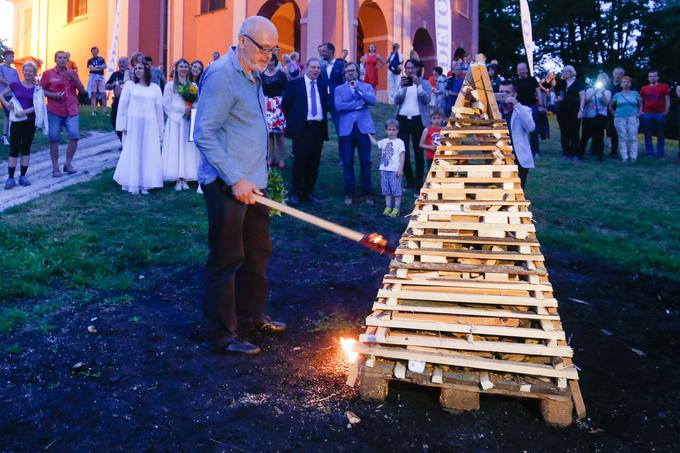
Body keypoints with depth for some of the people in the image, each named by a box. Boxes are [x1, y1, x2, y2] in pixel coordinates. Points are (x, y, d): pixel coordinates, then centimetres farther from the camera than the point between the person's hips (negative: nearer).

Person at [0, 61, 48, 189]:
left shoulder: (37, 89, 3)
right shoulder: (15, 85, 2)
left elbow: (38, 106, -5)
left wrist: (24, 111, -17)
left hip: (30, 121, 1)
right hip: (16, 121, -1)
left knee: (26, 148, 7)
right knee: (14, 148, -2)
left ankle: (23, 176, 14)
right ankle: (10, 178, -1)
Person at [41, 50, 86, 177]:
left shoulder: (72, 73, 12)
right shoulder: (48, 73, 4)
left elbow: (82, 90, 6)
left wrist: (73, 78, -7)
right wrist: (54, 95, -13)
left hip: (71, 111, 2)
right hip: (54, 111, -2)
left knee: (74, 137, -8)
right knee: (54, 139, 0)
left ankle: (68, 164, 9)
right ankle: (55, 167, 9)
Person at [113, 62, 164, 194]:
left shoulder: (155, 88, 9)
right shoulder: (129, 85, 5)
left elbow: (159, 108, 8)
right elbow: (123, 106, 3)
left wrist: (159, 129, 6)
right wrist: (123, 125, -3)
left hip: (150, 126, 1)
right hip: (133, 124, -1)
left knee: (148, 154, 1)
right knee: (132, 153, 0)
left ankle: (144, 184, 9)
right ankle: (132, 185, 5)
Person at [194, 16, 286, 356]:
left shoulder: (252, 76, 16)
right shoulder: (221, 75, -14)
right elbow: (204, 134, -21)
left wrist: (254, 177, 18)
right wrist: (235, 179, -24)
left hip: (252, 183, 9)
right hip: (227, 186, -9)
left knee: (258, 252, 16)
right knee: (226, 260, 0)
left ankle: (251, 316, 32)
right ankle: (225, 333, 12)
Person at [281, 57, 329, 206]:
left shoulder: (323, 86, 12)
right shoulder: (294, 84, 1)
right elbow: (285, 105, 1)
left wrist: (323, 118, 6)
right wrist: (293, 121, 2)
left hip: (319, 128, 4)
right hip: (302, 128, -4)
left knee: (314, 162, 5)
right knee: (300, 161, -2)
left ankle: (308, 192, 16)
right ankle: (296, 193, 8)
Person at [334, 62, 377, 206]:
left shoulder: (366, 86, 12)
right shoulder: (339, 89, 9)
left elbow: (372, 101, -7)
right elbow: (338, 106, -7)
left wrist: (358, 88, -12)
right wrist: (358, 103, -8)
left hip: (363, 127, 0)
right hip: (347, 129, 0)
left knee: (366, 162, 2)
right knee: (347, 162, 1)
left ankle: (366, 193, 12)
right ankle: (349, 193, 10)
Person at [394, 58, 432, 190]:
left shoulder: (424, 83, 5)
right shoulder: (401, 83, 12)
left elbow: (427, 100, -10)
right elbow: (396, 101, 0)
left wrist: (418, 84, -18)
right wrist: (402, 87, -13)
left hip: (418, 120, -2)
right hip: (402, 119, 2)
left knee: (418, 152, 0)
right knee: (403, 151, 0)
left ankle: (418, 183, 8)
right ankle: (409, 181, 12)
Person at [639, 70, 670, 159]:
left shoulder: (664, 86, 3)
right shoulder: (644, 88, 8)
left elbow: (667, 99, 3)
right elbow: (640, 101, 15)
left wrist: (666, 111, -4)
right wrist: (641, 111, 3)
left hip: (660, 114, -1)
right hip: (647, 115, 2)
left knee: (660, 135, 2)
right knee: (648, 135, 4)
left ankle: (660, 154, 7)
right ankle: (650, 153, 11)